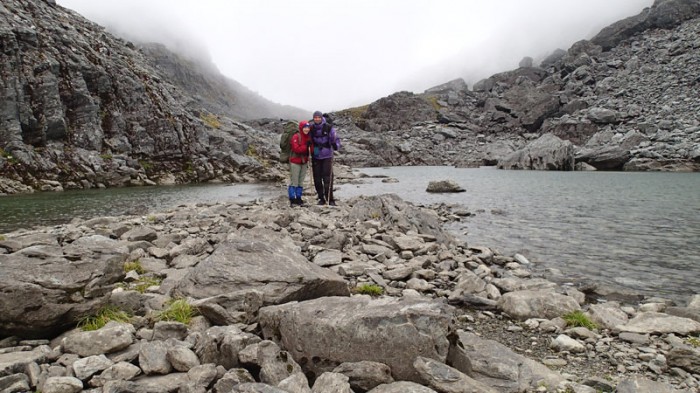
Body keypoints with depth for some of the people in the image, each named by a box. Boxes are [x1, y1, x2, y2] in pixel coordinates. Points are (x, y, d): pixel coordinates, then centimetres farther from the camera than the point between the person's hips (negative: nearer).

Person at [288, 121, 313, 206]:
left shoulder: (309, 137, 6)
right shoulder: (296, 137, -13)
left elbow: (312, 149, 9)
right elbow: (296, 149, -20)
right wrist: (306, 145, -26)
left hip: (304, 162, 6)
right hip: (295, 162, -6)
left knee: (301, 181, 11)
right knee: (294, 181, -3)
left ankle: (298, 198, 19)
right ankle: (292, 199, 5)